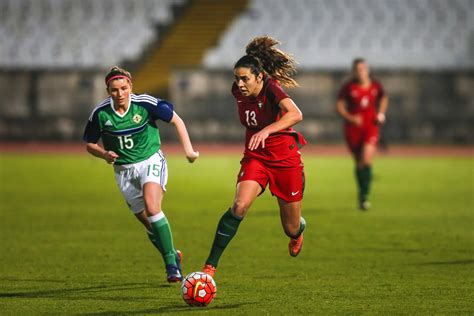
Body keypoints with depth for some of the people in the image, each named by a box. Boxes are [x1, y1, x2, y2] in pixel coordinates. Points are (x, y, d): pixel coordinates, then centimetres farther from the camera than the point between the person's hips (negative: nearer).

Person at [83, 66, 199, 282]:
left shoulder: (145, 104, -15)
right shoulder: (100, 113, -10)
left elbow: (176, 120, -1)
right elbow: (90, 144, 4)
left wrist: (188, 149, -5)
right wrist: (104, 154, -16)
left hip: (151, 161, -3)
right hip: (124, 170, 3)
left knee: (152, 207, -28)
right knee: (147, 222, 5)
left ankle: (171, 263, -23)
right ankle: (173, 256, 30)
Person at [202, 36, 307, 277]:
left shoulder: (271, 89, -23)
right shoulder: (239, 92, -6)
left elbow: (295, 114, -41)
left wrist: (266, 131, -52)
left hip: (285, 158, -3)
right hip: (255, 157, 3)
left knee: (291, 228, 8)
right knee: (239, 206, -25)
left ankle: (298, 230, 49)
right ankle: (210, 265, -22)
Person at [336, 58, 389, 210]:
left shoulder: (375, 86, 1)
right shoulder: (349, 87, -6)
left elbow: (383, 99, 21)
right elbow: (339, 105, -1)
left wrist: (381, 114, 5)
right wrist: (350, 118, -17)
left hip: (370, 126, 0)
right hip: (353, 128, 0)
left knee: (367, 159, -18)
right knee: (359, 163, 8)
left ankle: (364, 195, -14)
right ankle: (362, 192, 28)